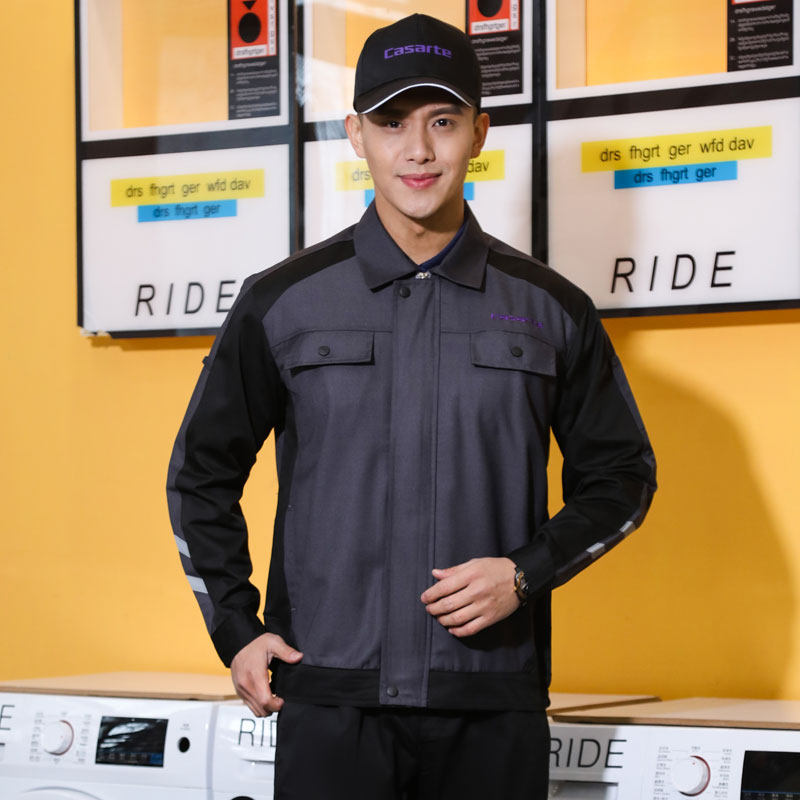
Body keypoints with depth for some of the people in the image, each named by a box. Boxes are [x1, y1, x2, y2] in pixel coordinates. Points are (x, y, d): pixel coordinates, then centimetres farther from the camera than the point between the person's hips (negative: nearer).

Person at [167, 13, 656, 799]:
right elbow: (201, 475, 13)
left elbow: (620, 475, 12)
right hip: (330, 700, -1)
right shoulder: (282, 302, 4)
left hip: (494, 704, 1)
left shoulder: (550, 310, 5)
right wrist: (236, 630, 5)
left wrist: (525, 574, -4)